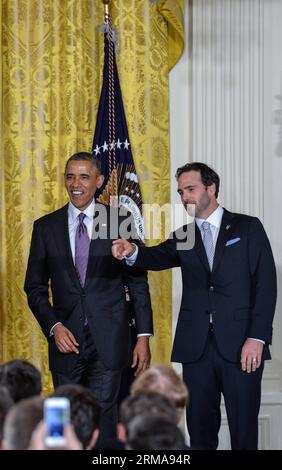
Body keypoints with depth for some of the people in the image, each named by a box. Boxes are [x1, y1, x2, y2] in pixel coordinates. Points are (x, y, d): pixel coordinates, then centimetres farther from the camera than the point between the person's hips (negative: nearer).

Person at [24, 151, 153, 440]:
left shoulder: (121, 222, 1)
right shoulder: (45, 227, 6)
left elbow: (138, 284, 3)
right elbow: (35, 287, 9)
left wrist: (143, 337, -2)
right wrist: (54, 327, -6)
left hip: (108, 340, -2)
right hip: (66, 340, 2)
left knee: (102, 414, -9)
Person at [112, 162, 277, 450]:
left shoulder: (247, 228, 4)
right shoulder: (184, 236, 15)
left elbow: (265, 285, -2)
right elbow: (160, 257, -5)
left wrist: (257, 338, -12)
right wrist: (132, 252, -28)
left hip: (241, 345, -3)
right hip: (196, 346, 3)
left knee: (244, 429, -1)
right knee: (200, 429, 6)